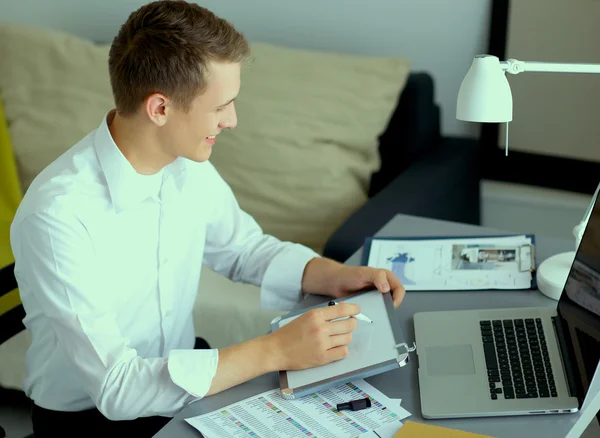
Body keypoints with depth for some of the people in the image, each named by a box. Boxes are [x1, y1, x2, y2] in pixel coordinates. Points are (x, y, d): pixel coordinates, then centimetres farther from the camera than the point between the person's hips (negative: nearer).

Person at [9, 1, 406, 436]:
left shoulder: (188, 165, -6)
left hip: (184, 380, 6)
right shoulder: (58, 215, -28)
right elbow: (116, 387, -29)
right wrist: (276, 351, -32)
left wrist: (335, 276, -5)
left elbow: (243, 246, 12)